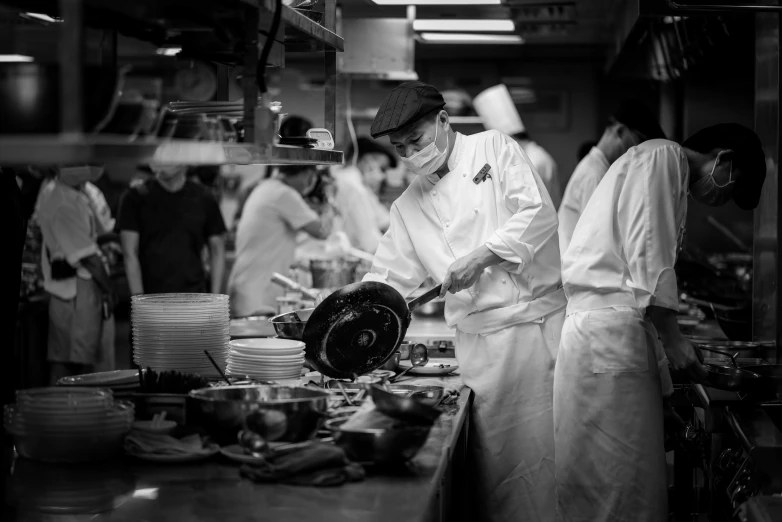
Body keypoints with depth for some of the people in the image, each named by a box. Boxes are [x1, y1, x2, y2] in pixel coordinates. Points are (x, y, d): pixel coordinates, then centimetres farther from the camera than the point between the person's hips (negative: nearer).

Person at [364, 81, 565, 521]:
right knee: (497, 456, -2)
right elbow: (389, 278, 17)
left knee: (557, 442, -2)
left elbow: (538, 213, -7)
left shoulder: (494, 148, 2)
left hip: (543, 318, -3)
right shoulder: (409, 207, 14)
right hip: (483, 344, 3)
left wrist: (482, 256, -15)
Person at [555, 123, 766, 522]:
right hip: (610, 334, -10)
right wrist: (673, 338, -11)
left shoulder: (668, 172, 26)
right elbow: (647, 257, -14)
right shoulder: (661, 157, -5)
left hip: (608, 329, 10)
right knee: (621, 479, -9)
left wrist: (670, 337, 17)